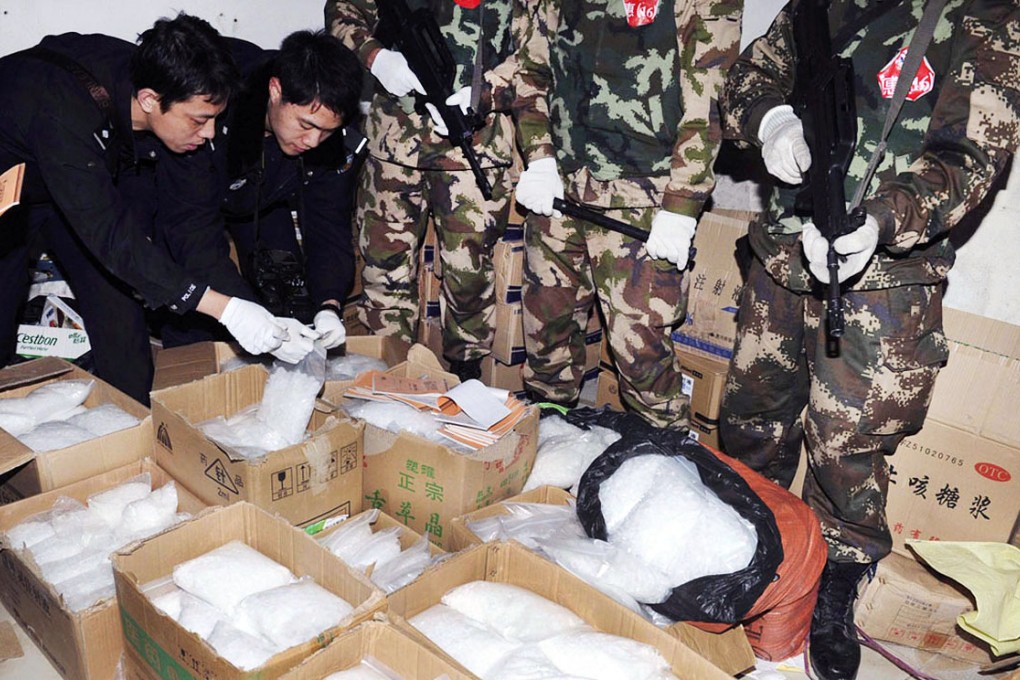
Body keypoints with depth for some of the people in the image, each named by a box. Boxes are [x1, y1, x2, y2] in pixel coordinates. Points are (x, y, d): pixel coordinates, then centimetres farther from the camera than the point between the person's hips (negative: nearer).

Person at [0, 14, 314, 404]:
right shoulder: (67, 113, -42)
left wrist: (258, 316, -27)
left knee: (117, 307, -5)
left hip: (89, 185, 5)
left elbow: (194, 218, -19)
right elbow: (111, 235, -45)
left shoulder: (177, 104, -24)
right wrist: (226, 309, -50)